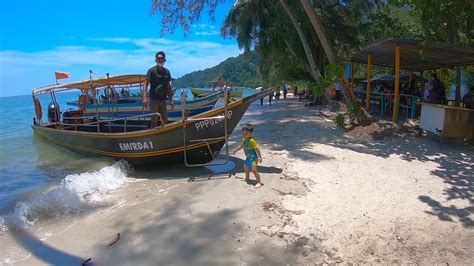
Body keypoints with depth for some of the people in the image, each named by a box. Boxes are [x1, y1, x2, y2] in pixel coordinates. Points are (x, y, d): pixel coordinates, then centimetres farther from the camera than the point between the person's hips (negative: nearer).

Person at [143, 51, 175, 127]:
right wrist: (145, 98, -23)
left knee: (165, 120, 8)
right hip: (154, 100, -5)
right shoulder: (152, 70, -5)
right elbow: (146, 84, -11)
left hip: (163, 100, 5)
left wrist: (171, 100, 10)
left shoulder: (167, 72, 9)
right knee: (154, 120, -1)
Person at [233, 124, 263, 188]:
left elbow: (257, 149, -23)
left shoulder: (252, 141, -24)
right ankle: (247, 178, 48)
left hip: (253, 157, -10)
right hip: (248, 157, 10)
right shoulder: (244, 140, 3)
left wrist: (260, 157, -25)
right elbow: (241, 146, 23)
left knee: (254, 170, -13)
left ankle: (259, 182, -2)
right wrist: (235, 150, 25)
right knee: (246, 167, 26)